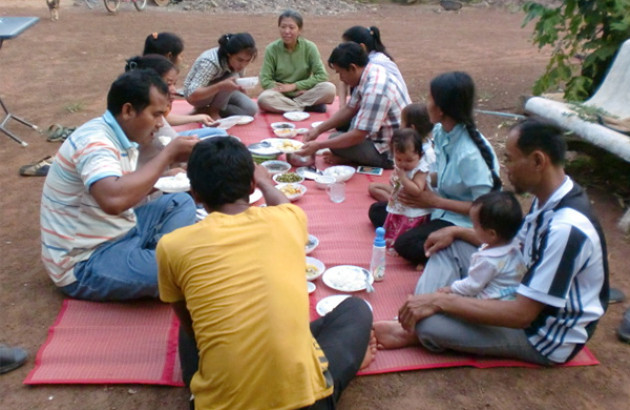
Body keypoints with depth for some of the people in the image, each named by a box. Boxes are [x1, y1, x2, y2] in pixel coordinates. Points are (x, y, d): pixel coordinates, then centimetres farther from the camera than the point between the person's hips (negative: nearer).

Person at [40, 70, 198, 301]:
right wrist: (169, 154, -32)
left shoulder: (122, 136, 4)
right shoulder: (94, 141, -24)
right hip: (85, 263, -10)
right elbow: (114, 199, -43)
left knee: (181, 202, 8)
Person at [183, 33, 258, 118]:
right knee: (232, 77, -32)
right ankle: (213, 111, -11)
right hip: (196, 95, -6)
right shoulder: (210, 62, -35)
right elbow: (192, 95, -41)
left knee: (251, 109, -14)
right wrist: (220, 86, -53)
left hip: (218, 94, 6)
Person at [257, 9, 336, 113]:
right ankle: (308, 106, -22)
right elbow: (265, 80, -9)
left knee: (330, 89, -26)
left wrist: (294, 86, -16)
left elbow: (322, 76, -11)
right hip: (282, 96, 0)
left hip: (304, 93, 0)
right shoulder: (272, 49, -7)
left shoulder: (309, 47, -7)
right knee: (263, 99, -34)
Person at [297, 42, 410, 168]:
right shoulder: (369, 74, 1)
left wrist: (318, 145, -20)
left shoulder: (375, 89, -28)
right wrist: (318, 130, 5)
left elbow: (358, 136, -26)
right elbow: (349, 110, 11)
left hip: (390, 154, -10)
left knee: (335, 140, -17)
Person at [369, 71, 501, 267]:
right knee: (377, 211, 3)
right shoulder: (441, 132, -4)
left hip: (463, 220, -9)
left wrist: (434, 201, -21)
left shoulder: (470, 153, -28)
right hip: (440, 205, 9)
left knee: (406, 245, -27)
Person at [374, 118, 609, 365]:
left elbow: (522, 314, -31)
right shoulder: (549, 199, -3)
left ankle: (415, 329, 7)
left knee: (429, 324, -27)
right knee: (449, 246, 6)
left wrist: (440, 300, -28)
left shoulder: (566, 229, -32)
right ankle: (412, 320, -8)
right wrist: (456, 231, 5)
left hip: (549, 335, -9)